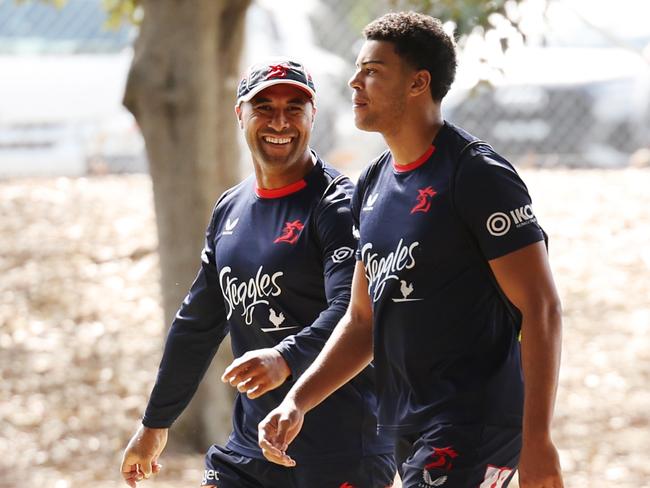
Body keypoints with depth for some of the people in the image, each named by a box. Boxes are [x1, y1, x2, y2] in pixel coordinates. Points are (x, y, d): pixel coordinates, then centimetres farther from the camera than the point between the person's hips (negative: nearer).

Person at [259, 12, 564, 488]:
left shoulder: (477, 175, -12)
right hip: (413, 432, 9)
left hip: (476, 428, -9)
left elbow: (541, 308, -15)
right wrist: (297, 403, 6)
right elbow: (362, 321, 20)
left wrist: (537, 440, -21)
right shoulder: (374, 184, 14)